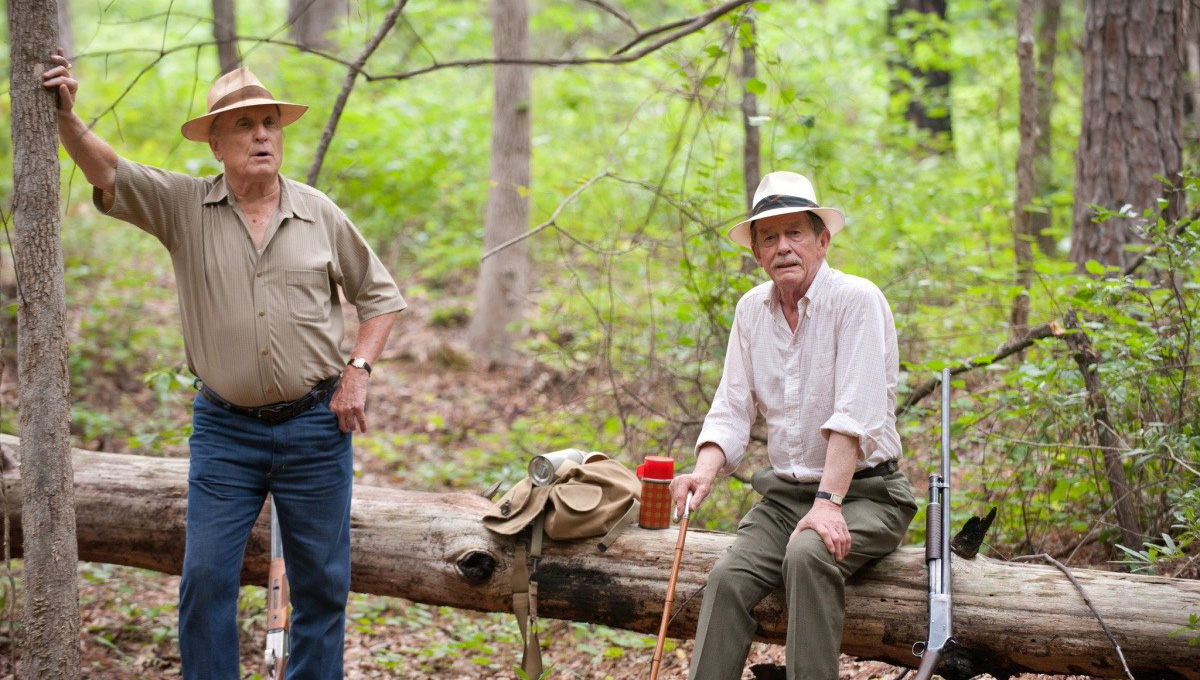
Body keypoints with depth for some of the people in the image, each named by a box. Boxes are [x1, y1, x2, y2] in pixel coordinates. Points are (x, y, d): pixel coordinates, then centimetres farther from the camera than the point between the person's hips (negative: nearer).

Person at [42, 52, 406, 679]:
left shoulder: (319, 215, 2)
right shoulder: (184, 206, -1)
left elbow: (380, 295, 10)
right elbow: (106, 171, -14)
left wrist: (357, 372, -2)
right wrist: (66, 115, -31)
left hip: (314, 424, 1)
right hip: (225, 429, 0)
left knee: (321, 581, 7)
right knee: (205, 579, -3)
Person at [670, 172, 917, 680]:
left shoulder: (857, 300, -12)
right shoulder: (751, 310, 8)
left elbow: (855, 414, -21)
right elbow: (732, 409, 6)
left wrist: (829, 502, -29)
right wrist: (705, 471, -14)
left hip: (864, 492, -5)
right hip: (785, 494, 5)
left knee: (808, 555, -34)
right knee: (727, 577, -19)